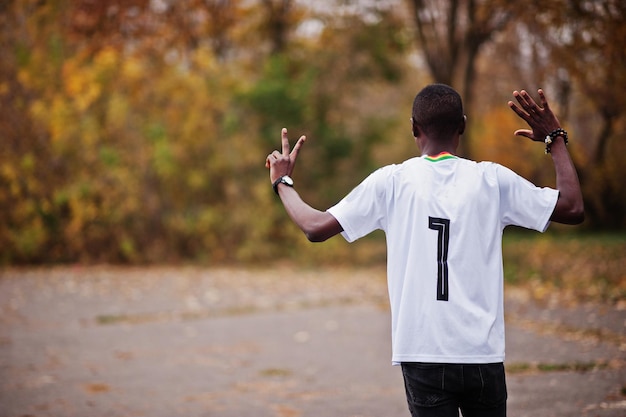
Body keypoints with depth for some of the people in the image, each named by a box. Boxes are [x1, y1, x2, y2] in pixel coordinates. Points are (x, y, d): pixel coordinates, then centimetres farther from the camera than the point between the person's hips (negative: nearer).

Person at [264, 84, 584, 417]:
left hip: (423, 356, -1)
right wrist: (555, 139, 19)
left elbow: (316, 228, 0)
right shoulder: (493, 180, 2)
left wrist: (282, 182, 18)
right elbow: (573, 209, 8)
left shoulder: (391, 182, 0)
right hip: (483, 356, 1)